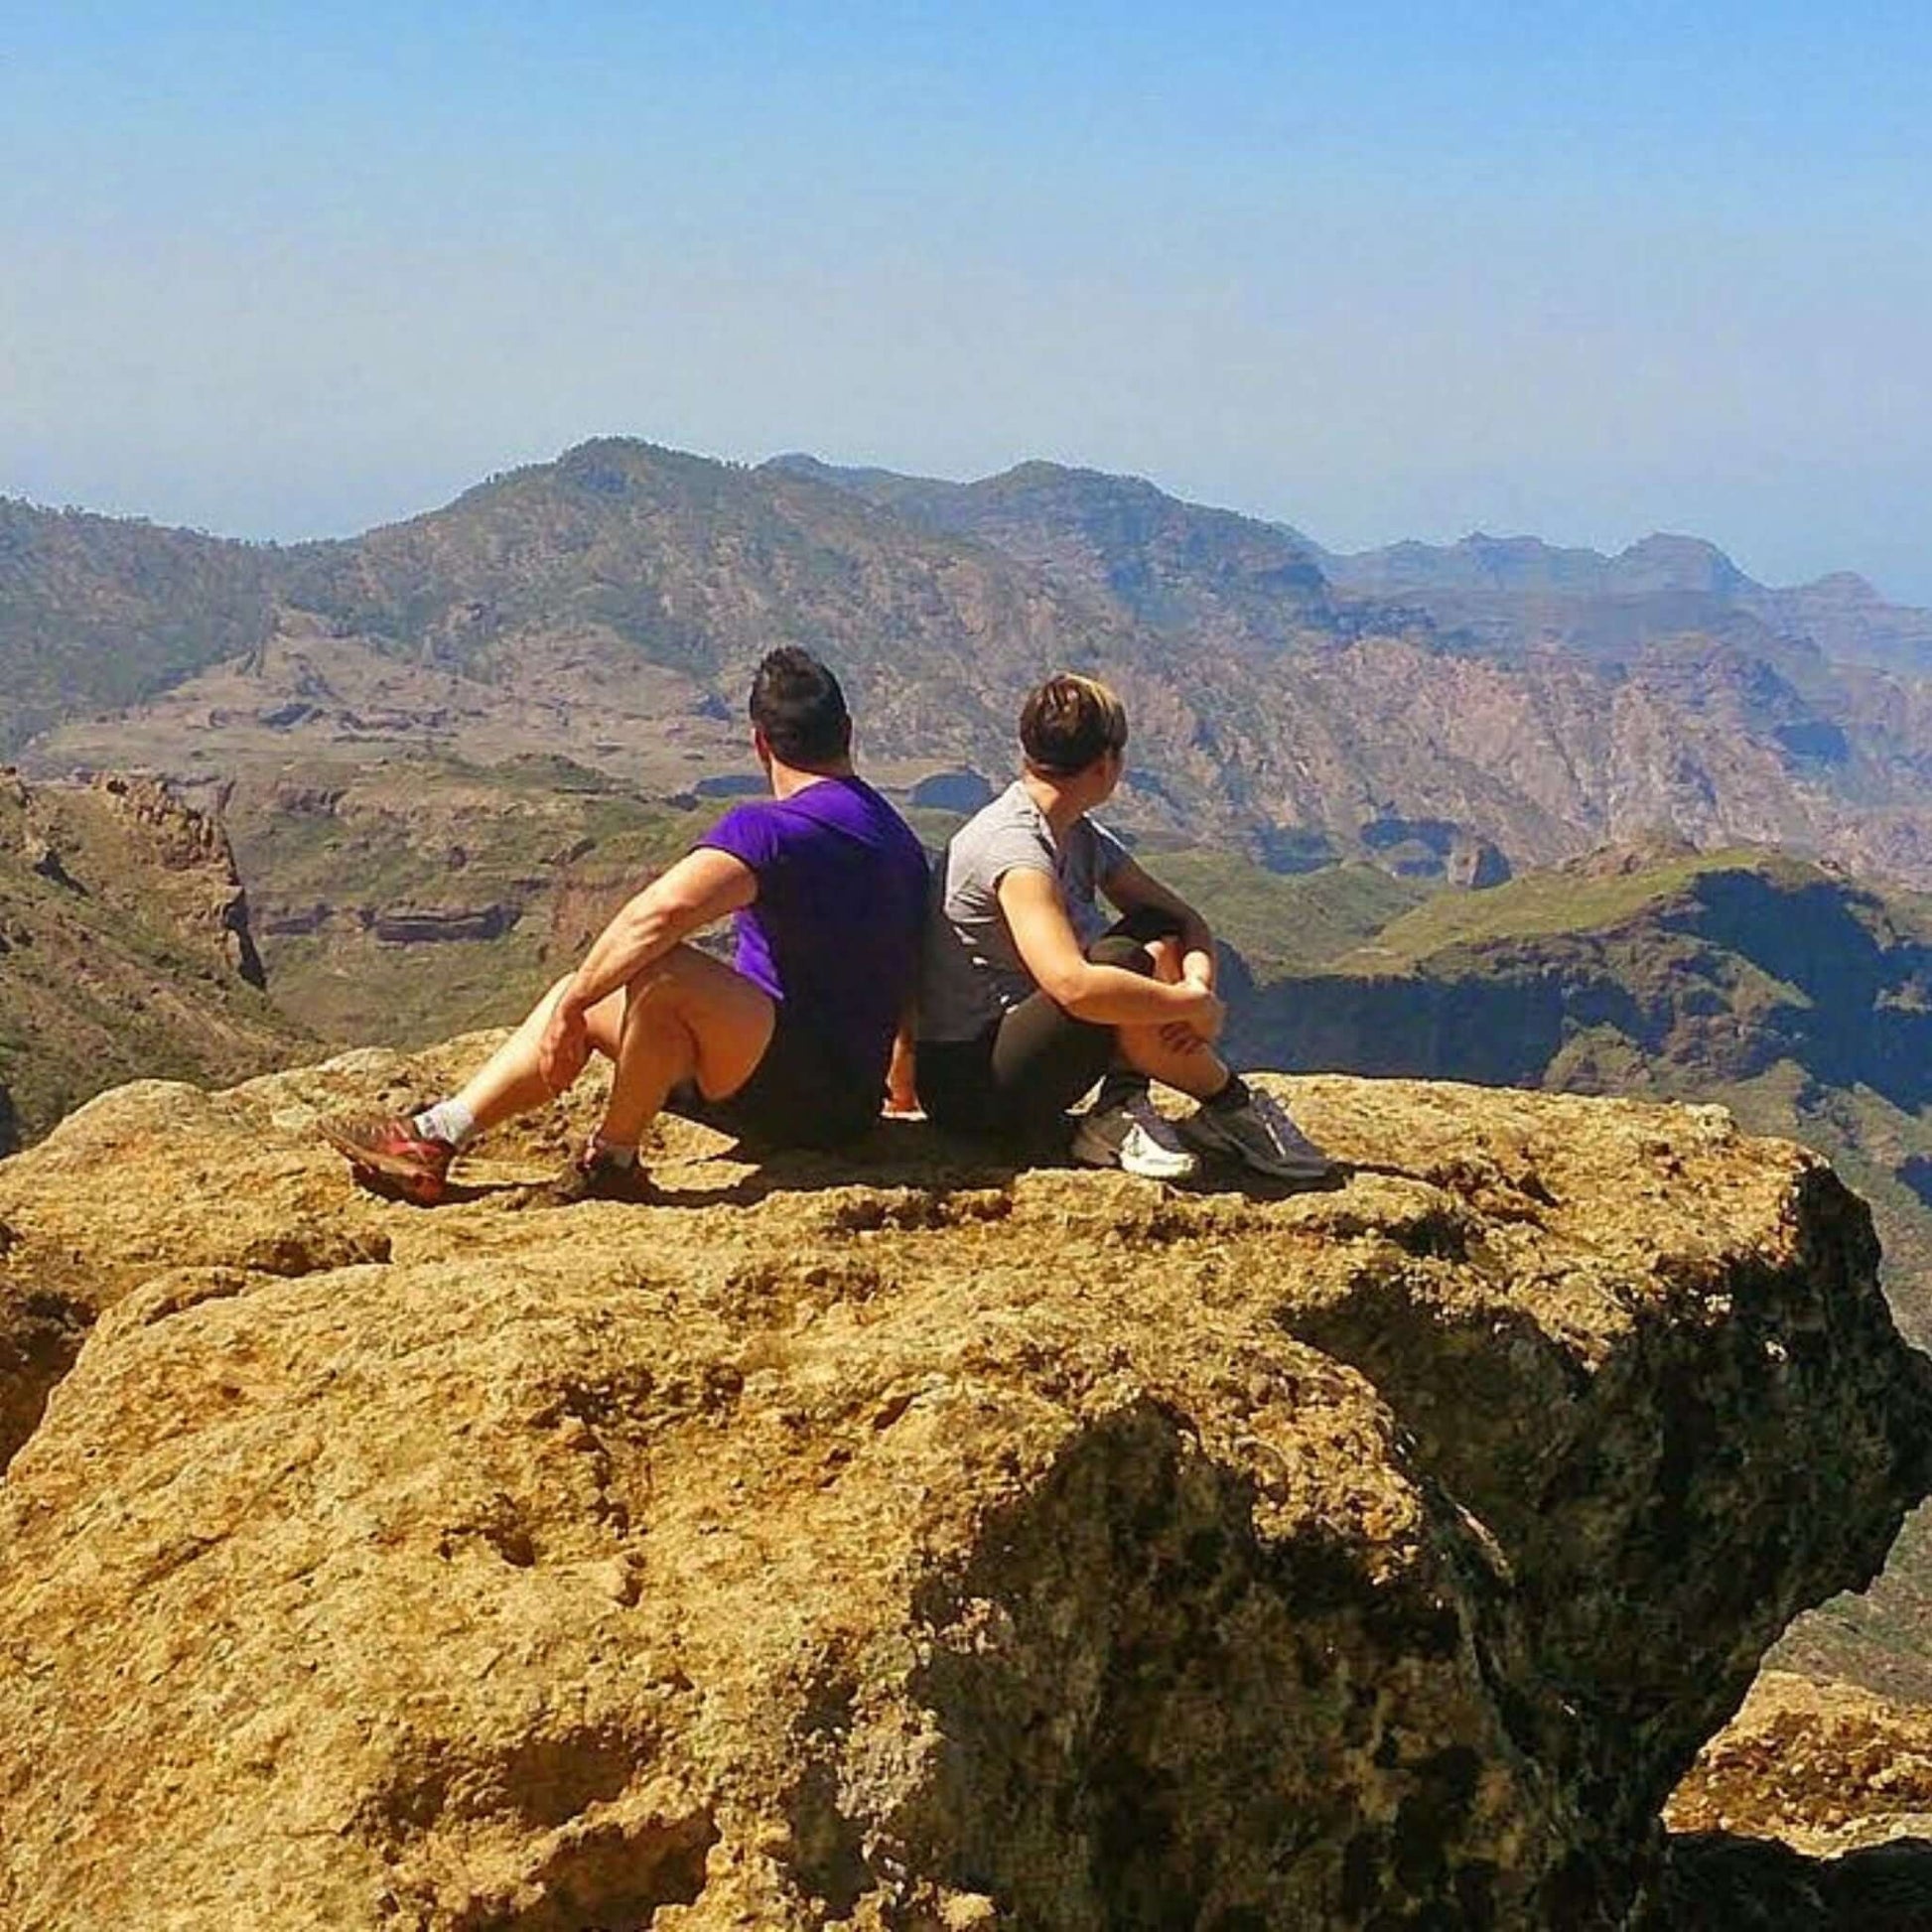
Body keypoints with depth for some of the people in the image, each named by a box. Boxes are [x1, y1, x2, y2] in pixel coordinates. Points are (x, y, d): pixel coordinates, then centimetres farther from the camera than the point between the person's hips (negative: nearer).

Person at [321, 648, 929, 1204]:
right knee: (582, 998, 12)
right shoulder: (893, 831, 12)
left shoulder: (772, 826, -18)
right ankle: (436, 1139, 4)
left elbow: (661, 910, -33)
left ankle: (612, 1163, -15)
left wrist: (573, 1005, -21)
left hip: (809, 1098, -10)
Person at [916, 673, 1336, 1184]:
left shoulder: (1083, 839, 8)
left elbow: (1186, 922, 10)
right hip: (968, 1080, -10)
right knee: (1120, 965, -29)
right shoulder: (1012, 846, -22)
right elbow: (1074, 986, -36)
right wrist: (1199, 1007, -25)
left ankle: (1121, 1113, -14)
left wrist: (1198, 983, -13)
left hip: (1021, 1054, 10)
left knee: (1161, 938, 1)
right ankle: (1234, 1108, -8)